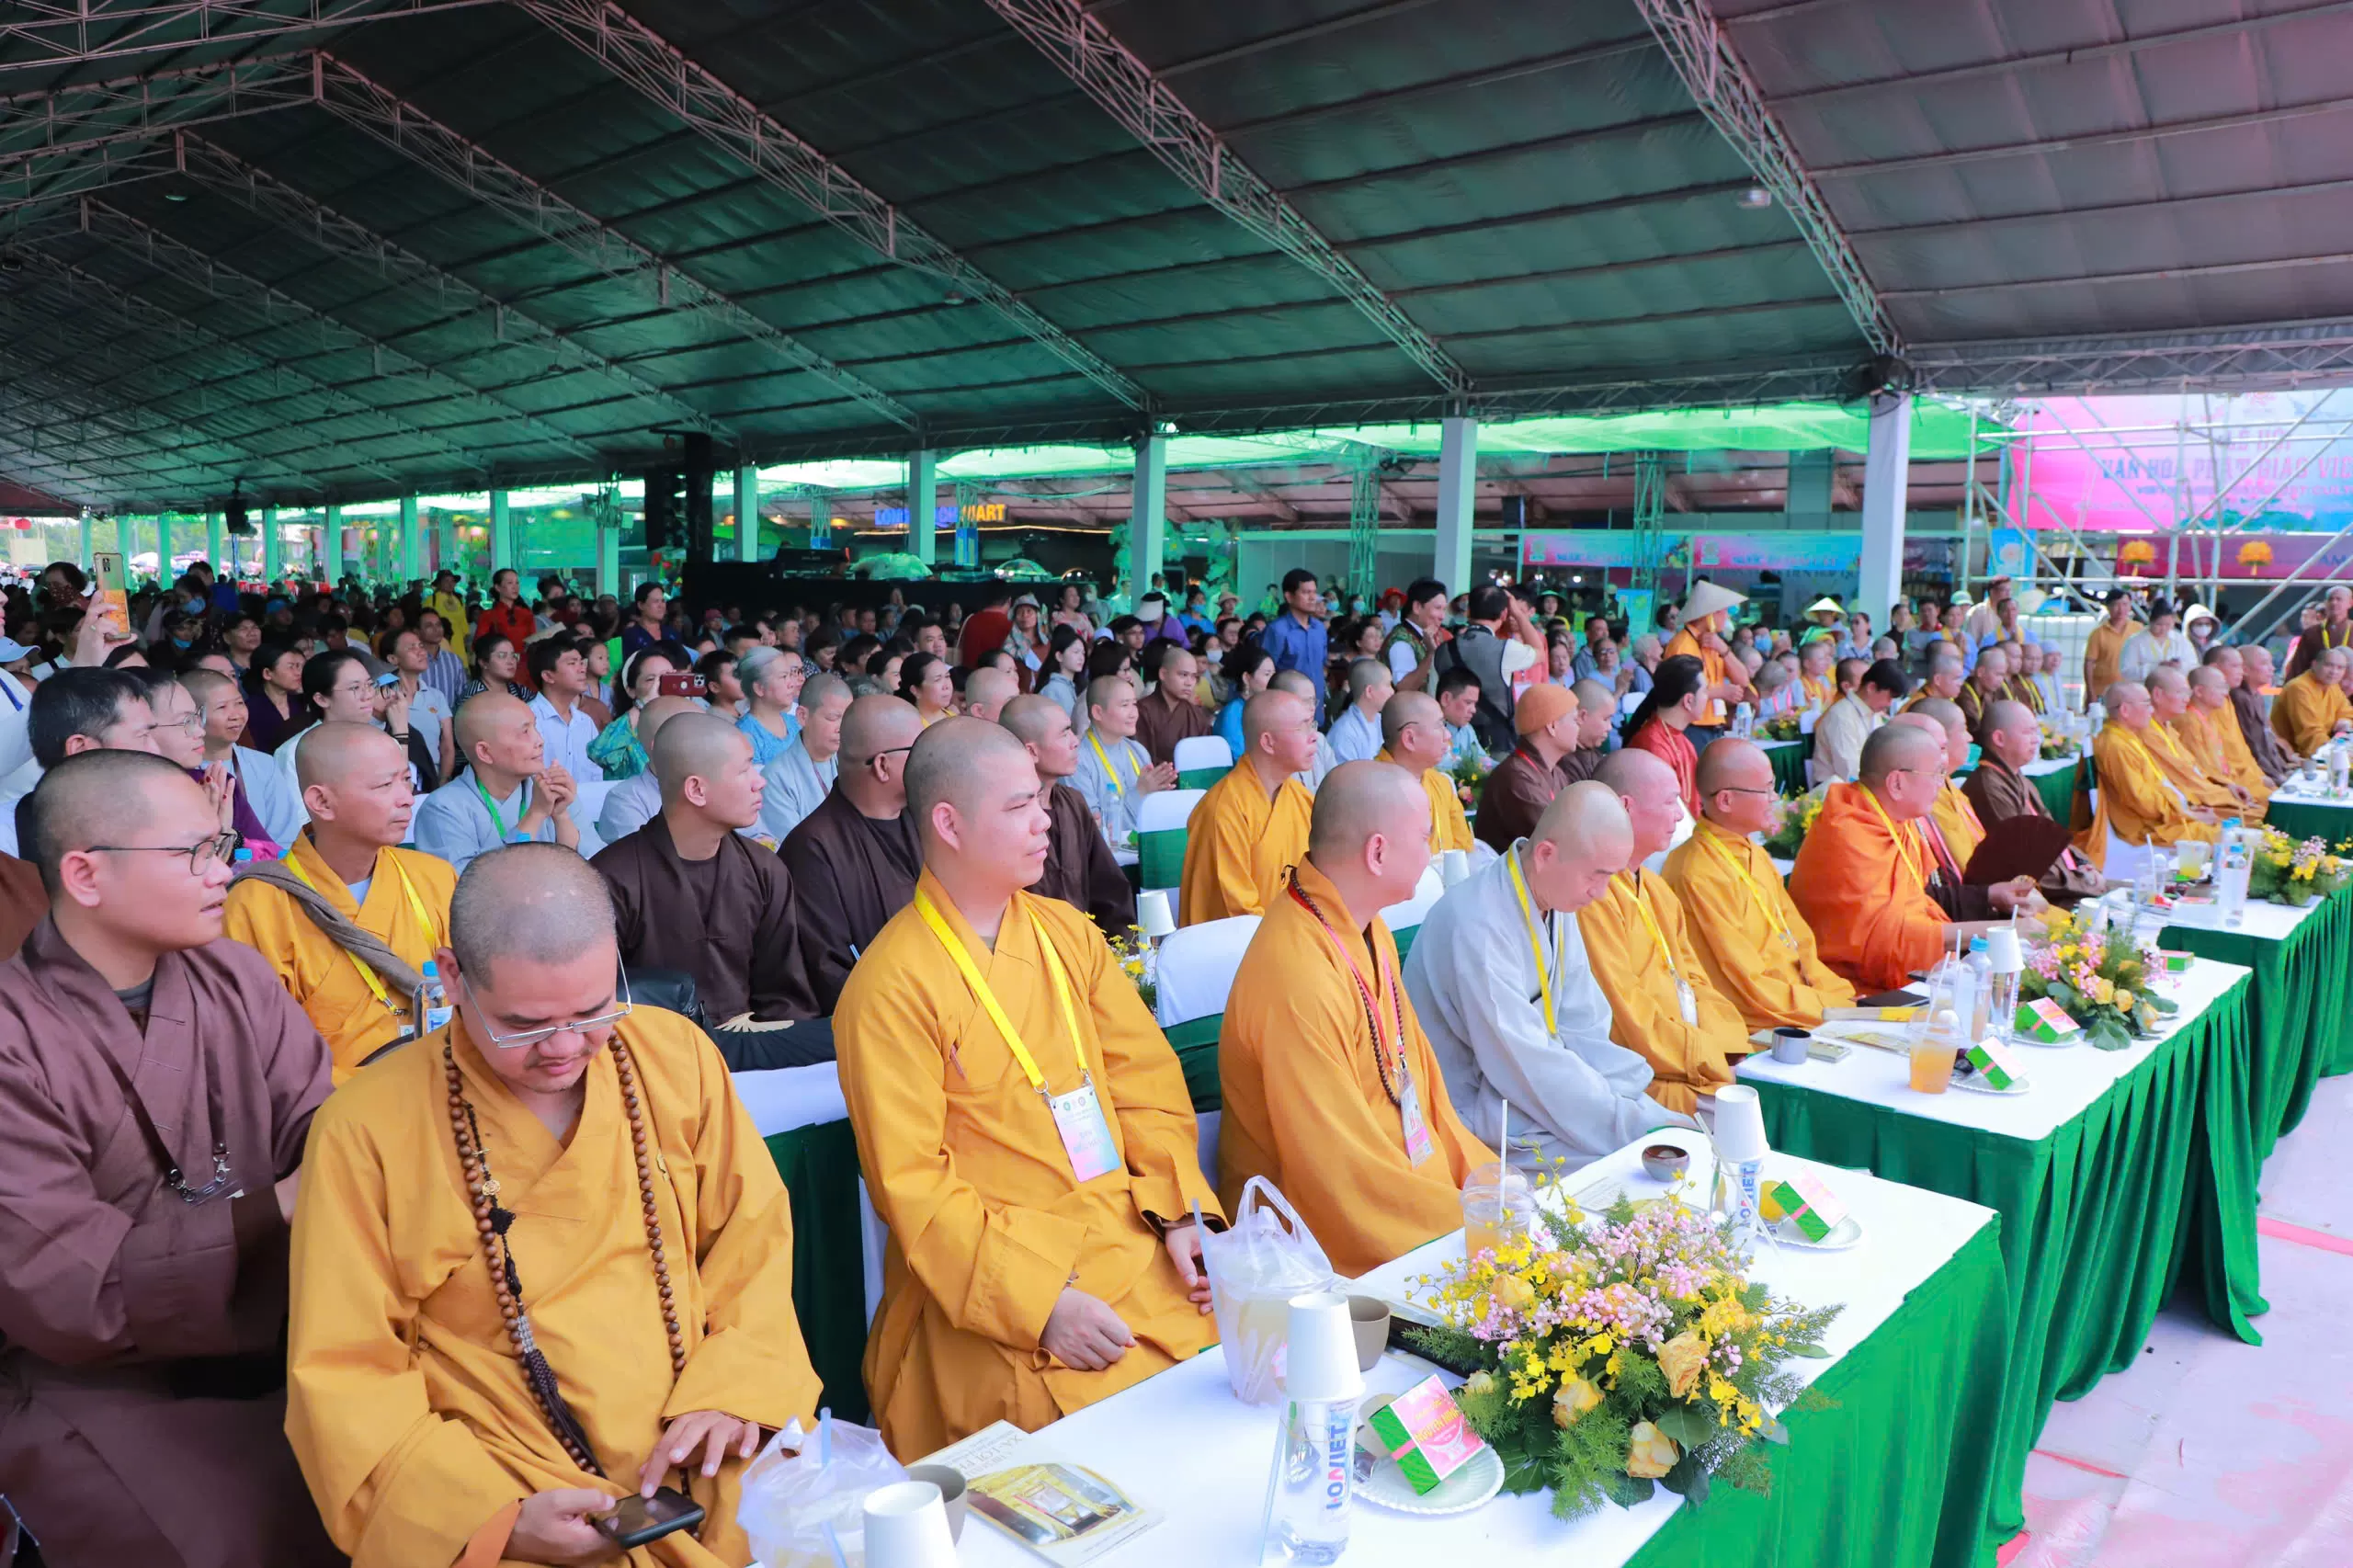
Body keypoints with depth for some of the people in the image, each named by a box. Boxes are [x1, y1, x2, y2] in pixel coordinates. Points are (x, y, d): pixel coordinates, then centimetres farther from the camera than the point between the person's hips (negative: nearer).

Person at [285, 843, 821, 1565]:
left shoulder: (677, 1054, -1)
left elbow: (753, 1242, 5)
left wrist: (733, 1391, -11)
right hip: (503, 1503, -2)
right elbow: (347, 1376, -5)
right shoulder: (366, 1129, -8)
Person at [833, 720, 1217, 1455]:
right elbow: (912, 1186, -11)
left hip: (1132, 1235, 6)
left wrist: (1185, 1212, -4)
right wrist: (1042, 1304, -19)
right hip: (996, 1279, -6)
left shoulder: (1067, 932, 11)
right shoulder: (888, 989, -9)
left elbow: (1146, 1077, 11)